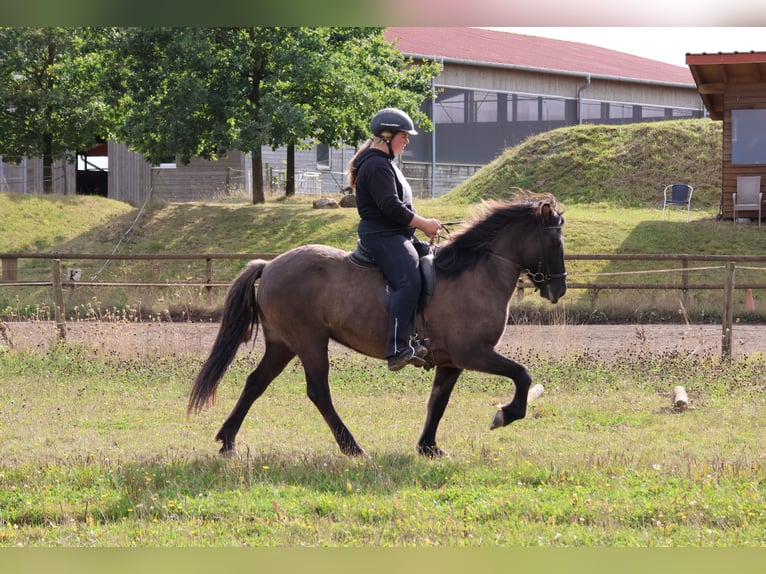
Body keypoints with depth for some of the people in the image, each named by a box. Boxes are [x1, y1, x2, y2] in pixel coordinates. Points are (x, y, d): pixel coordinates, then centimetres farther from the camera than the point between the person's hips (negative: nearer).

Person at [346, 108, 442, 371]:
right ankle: (398, 349, -37)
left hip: (396, 236, 12)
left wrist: (423, 225, 17)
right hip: (382, 236, -12)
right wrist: (424, 224, -12)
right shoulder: (376, 166, -14)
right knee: (408, 281, -28)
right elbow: (391, 207, -22)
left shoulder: (385, 163, 22)